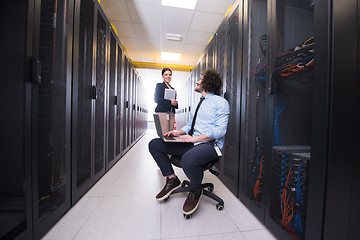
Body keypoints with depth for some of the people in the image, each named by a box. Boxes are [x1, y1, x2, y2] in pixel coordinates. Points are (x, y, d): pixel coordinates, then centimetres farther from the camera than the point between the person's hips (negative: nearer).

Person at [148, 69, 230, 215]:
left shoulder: (220, 102, -1)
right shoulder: (198, 103, 23)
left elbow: (220, 130, -13)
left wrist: (194, 138, -19)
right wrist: (178, 133, 4)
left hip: (209, 144, -7)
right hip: (191, 143, 8)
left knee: (188, 159, -40)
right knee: (154, 144, -1)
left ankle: (195, 191, -3)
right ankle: (172, 179, 10)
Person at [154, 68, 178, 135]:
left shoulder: (172, 88, 23)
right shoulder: (159, 85, 5)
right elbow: (156, 99, -6)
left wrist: (175, 103, -1)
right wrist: (170, 102, -13)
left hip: (171, 113, 6)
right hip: (162, 112, -6)